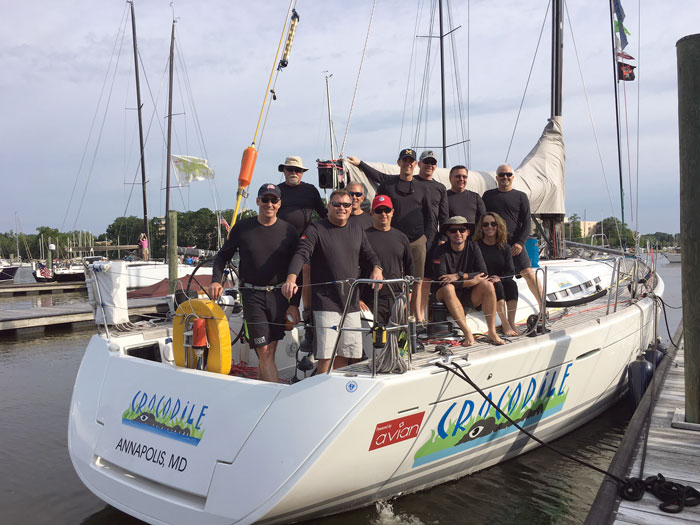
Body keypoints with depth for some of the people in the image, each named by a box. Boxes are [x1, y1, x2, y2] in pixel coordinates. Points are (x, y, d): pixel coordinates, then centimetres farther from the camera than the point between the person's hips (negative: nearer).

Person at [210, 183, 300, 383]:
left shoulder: (288, 230, 3)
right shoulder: (242, 228, 3)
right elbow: (223, 255, 14)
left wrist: (294, 304, 1)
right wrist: (216, 280, -3)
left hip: (279, 295, 1)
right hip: (252, 295, -1)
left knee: (269, 350, 7)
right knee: (264, 352, -7)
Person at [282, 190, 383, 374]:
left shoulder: (357, 231, 17)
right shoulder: (316, 229, -1)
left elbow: (369, 255, 20)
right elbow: (301, 253, -14)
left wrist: (377, 269, -3)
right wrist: (291, 278, -32)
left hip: (352, 302, 6)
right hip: (325, 302, -5)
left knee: (345, 354, 8)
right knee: (326, 355, -9)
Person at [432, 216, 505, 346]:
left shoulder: (473, 247, 1)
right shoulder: (441, 251, -11)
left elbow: (484, 274, -10)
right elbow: (441, 280, -21)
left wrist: (459, 275, -23)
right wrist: (471, 281, -22)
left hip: (469, 296, 3)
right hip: (444, 296, -3)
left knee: (488, 285, -22)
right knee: (448, 288, -35)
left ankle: (492, 332, -21)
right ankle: (467, 333, -34)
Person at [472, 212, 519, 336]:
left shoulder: (504, 247, 10)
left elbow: (511, 272, 2)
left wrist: (499, 278, -18)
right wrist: (486, 279, -22)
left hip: (500, 282, 3)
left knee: (511, 284, -28)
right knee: (496, 285, -33)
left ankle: (511, 322, -32)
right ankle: (505, 325, -38)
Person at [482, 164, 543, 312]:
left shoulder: (521, 197, 9)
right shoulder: (488, 195, 13)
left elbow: (527, 223, 4)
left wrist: (520, 243, -9)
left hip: (514, 243, -2)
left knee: (528, 273, -12)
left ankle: (542, 306, -3)